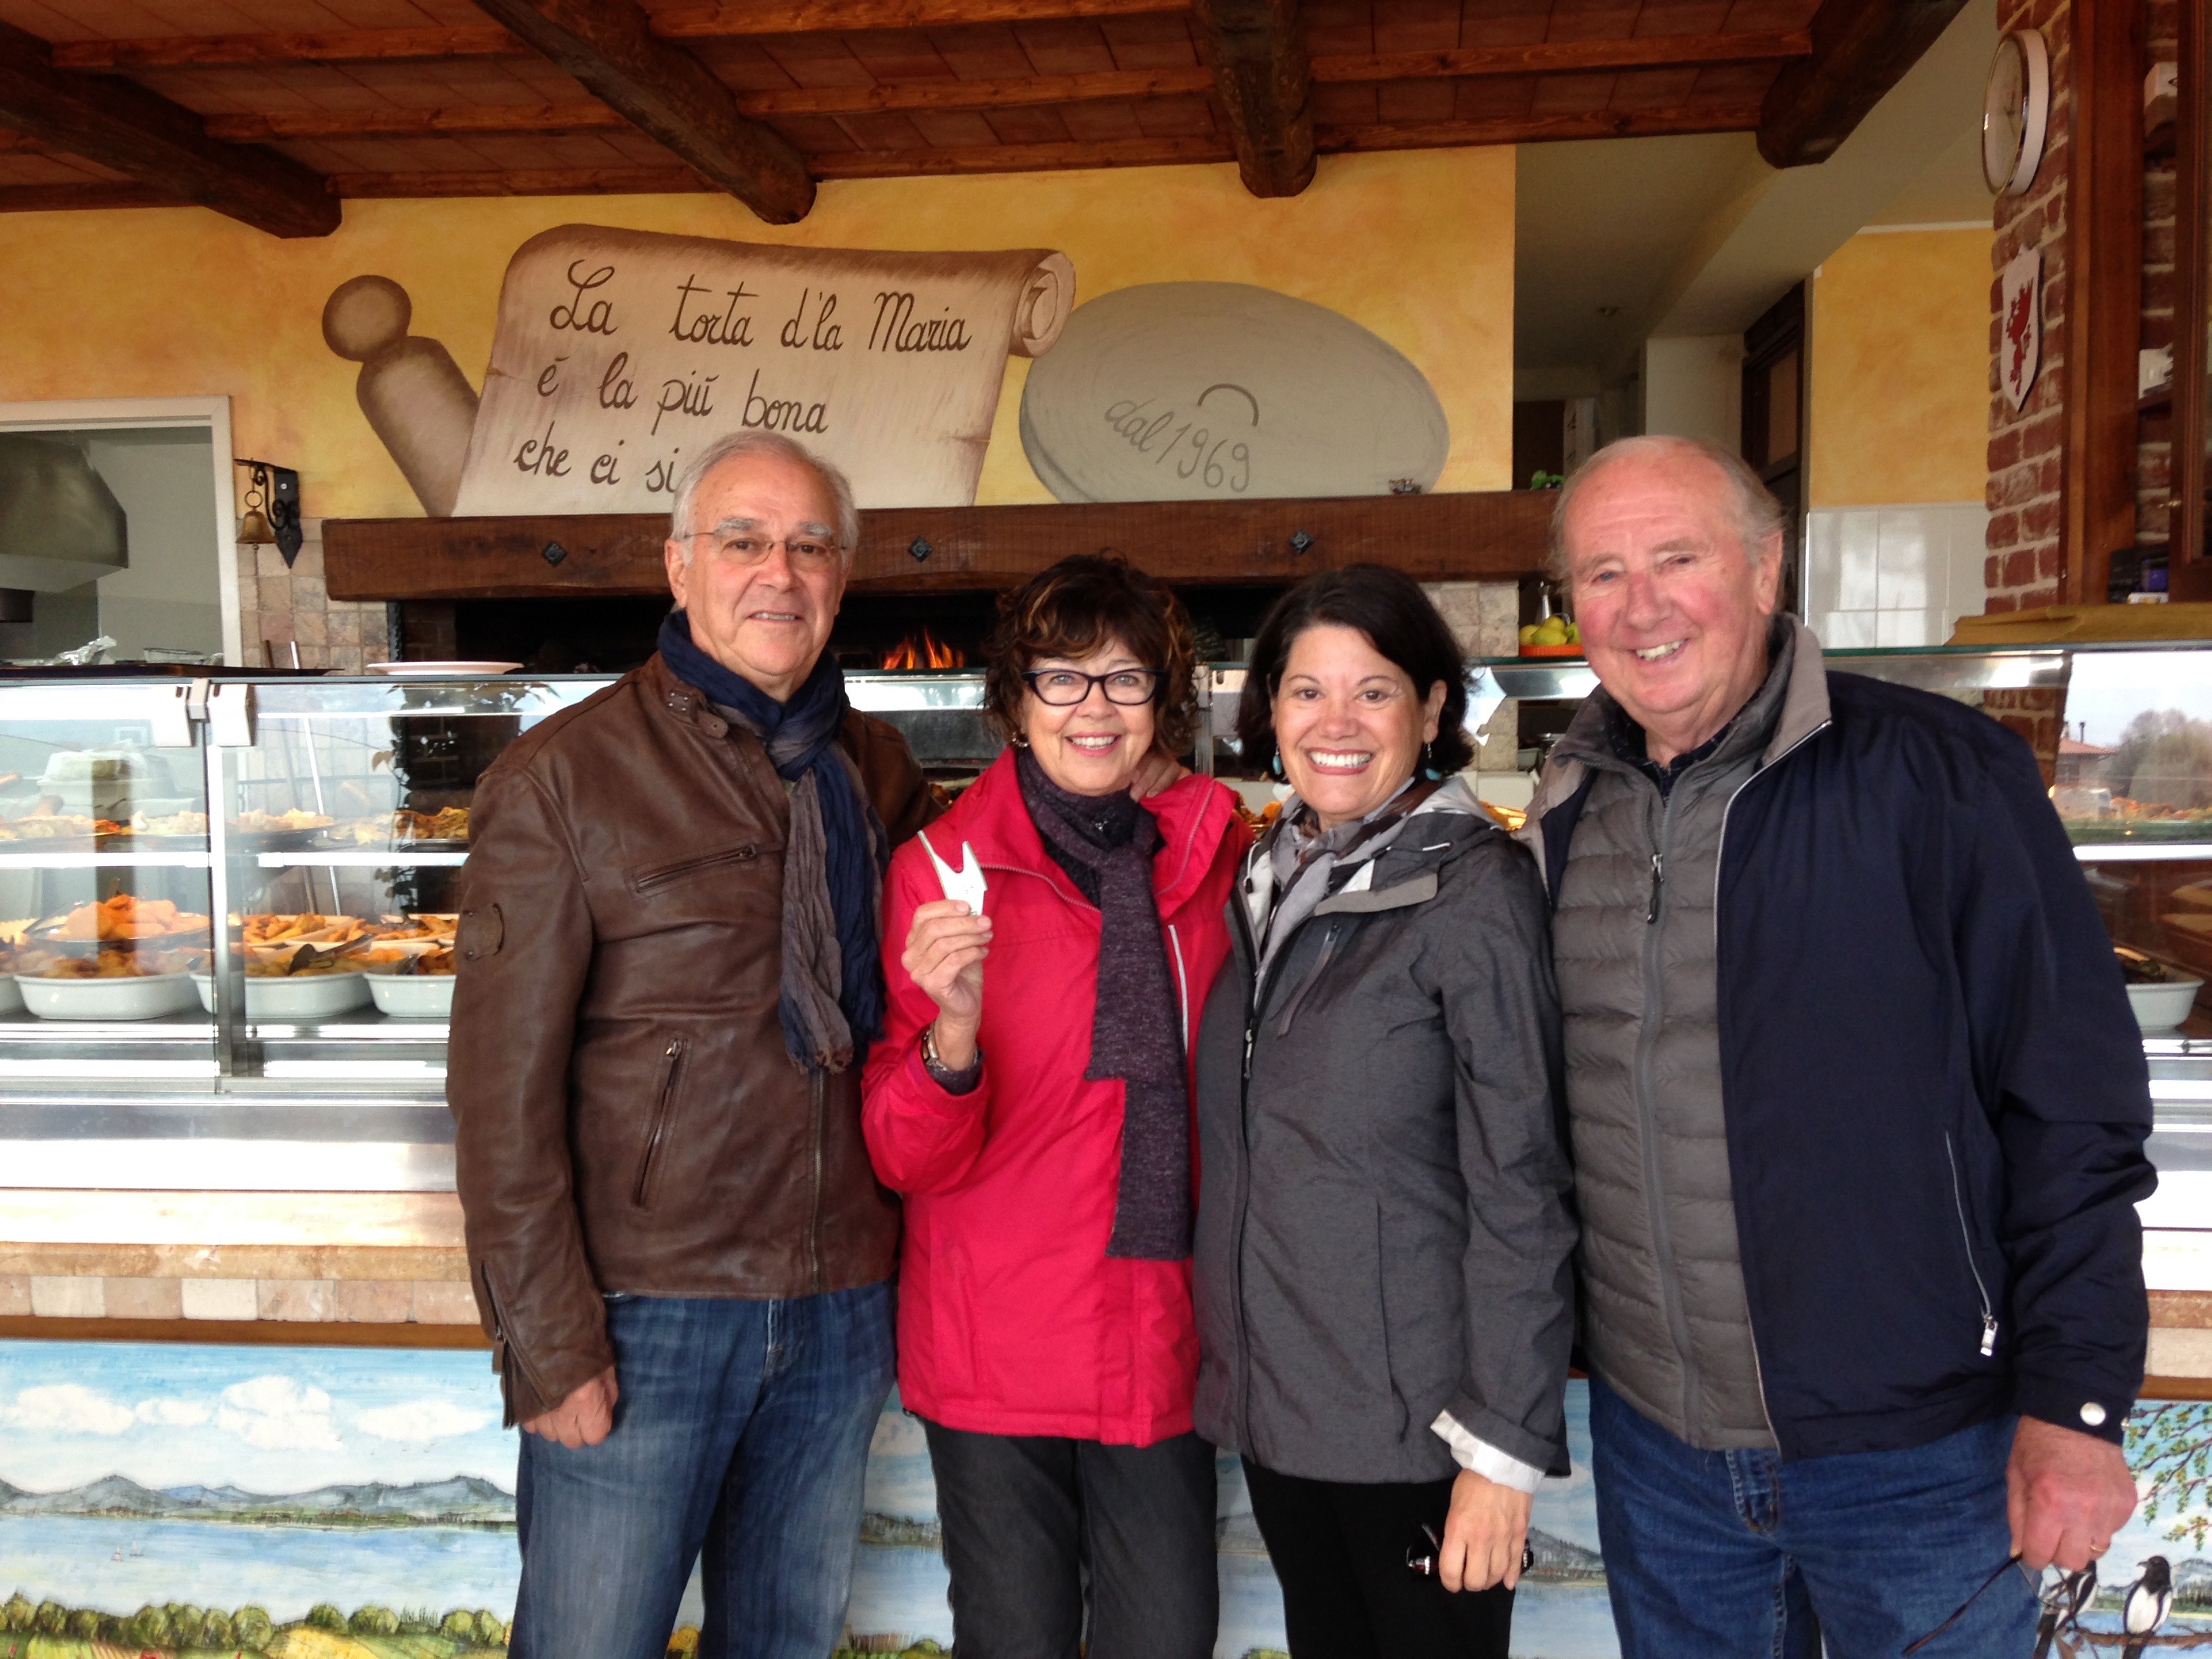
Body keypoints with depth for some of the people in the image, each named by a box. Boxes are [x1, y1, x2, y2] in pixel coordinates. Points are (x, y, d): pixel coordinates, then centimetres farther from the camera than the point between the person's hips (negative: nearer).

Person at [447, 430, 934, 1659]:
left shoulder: (879, 773, 7)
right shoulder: (565, 775, -7)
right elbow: (503, 1085, -10)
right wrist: (549, 1342, -12)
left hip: (842, 1310, 5)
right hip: (642, 1312, -4)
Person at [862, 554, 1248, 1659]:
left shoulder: (1207, 852, 2)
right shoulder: (943, 869, -7)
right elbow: (910, 1163, -10)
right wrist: (953, 1029, -29)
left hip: (1163, 1338, 3)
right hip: (997, 1348, -2)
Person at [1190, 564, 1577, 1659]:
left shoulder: (1474, 889, -13)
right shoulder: (1271, 881, 6)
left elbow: (1521, 1190, -14)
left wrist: (1503, 1443, -16)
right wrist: (1229, 1366, 12)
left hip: (1417, 1425, -6)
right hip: (1277, 1404, 6)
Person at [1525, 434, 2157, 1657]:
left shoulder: (1935, 771, -12)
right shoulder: (1568, 812, 2)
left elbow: (2076, 1104, -11)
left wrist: (2074, 1397, -13)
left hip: (1915, 1451, -4)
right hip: (1653, 1441, 4)